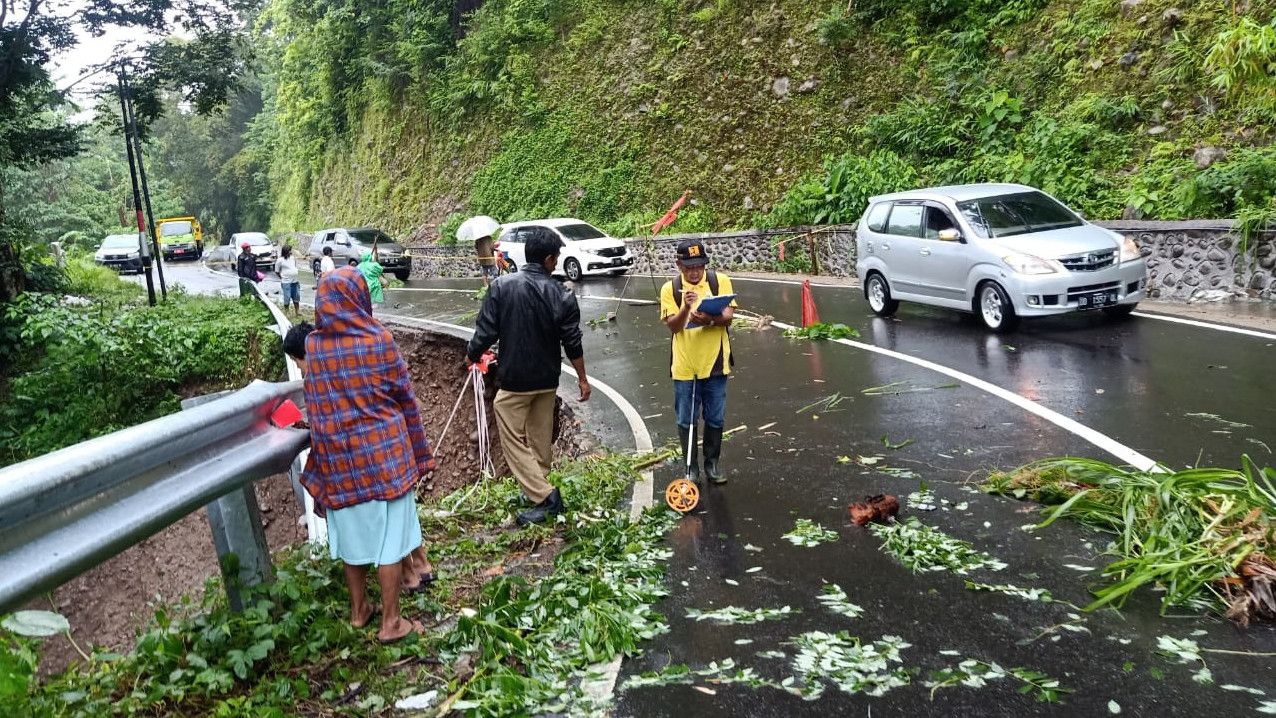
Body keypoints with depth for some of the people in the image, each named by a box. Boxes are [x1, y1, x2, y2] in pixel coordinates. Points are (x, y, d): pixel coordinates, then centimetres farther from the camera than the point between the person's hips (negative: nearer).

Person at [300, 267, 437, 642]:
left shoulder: (313, 345, -3)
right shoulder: (379, 339, -12)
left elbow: (317, 403, 8)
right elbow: (404, 397, -5)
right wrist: (418, 451, 5)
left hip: (337, 453, 4)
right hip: (382, 449, -4)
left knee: (352, 531, 17)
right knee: (389, 532, 5)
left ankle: (358, 610, 32)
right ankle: (390, 622, 12)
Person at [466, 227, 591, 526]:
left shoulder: (501, 286, -15)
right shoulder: (562, 296, -8)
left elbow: (486, 332, -13)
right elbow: (573, 344, -4)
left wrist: (472, 355, 8)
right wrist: (582, 378, 10)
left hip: (513, 380, -3)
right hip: (547, 380, 4)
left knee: (514, 440, 4)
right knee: (541, 439, 19)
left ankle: (544, 497, -5)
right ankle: (538, 486, 34)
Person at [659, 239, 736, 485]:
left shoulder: (720, 281, -2)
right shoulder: (670, 289, -3)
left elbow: (728, 317, -10)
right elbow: (673, 326, -9)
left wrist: (709, 320, -30)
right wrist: (686, 307, -27)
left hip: (714, 362, 0)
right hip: (684, 366, 0)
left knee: (715, 419, 11)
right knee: (686, 421, 9)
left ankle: (712, 463, 29)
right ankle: (691, 467, 24)